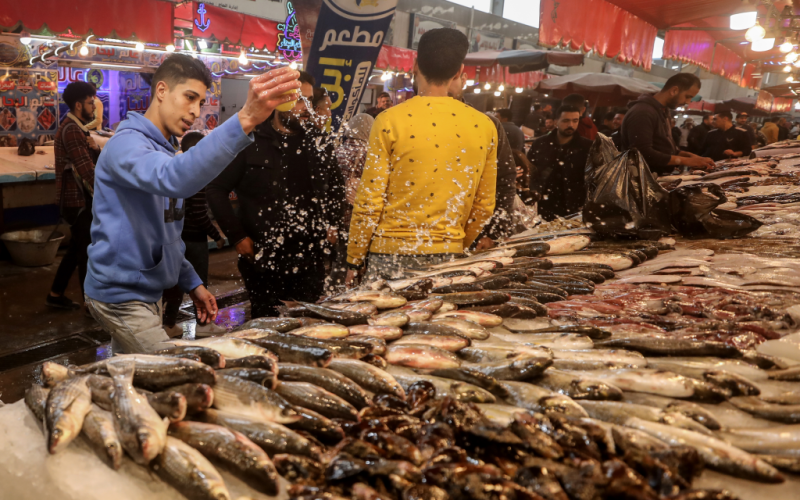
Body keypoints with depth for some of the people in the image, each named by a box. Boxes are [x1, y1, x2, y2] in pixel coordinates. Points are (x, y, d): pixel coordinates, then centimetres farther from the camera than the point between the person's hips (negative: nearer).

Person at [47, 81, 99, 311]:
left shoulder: (77, 129, 14)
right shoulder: (71, 130, -19)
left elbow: (94, 162, 10)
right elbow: (87, 170, -25)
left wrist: (94, 149, -10)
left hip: (78, 198, 10)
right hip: (76, 200, -10)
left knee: (77, 248, 17)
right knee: (87, 251, -2)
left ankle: (55, 295, 27)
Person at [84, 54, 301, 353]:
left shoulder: (163, 150, 13)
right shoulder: (126, 144, -19)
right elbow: (174, 179, -43)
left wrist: (191, 283, 12)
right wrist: (244, 120, -53)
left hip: (146, 292, 9)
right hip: (121, 297, -9)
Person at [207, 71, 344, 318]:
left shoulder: (318, 142, 10)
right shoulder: (251, 142, -3)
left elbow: (336, 188, 25)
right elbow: (216, 189, 1)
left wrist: (331, 224, 12)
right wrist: (237, 235, -5)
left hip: (309, 260, 4)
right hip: (264, 259, -3)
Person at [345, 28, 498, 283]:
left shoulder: (390, 121, -8)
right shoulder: (484, 126, 2)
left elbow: (369, 202, -7)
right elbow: (484, 205, 8)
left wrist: (354, 261, 3)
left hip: (392, 254, -3)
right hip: (448, 255, 3)